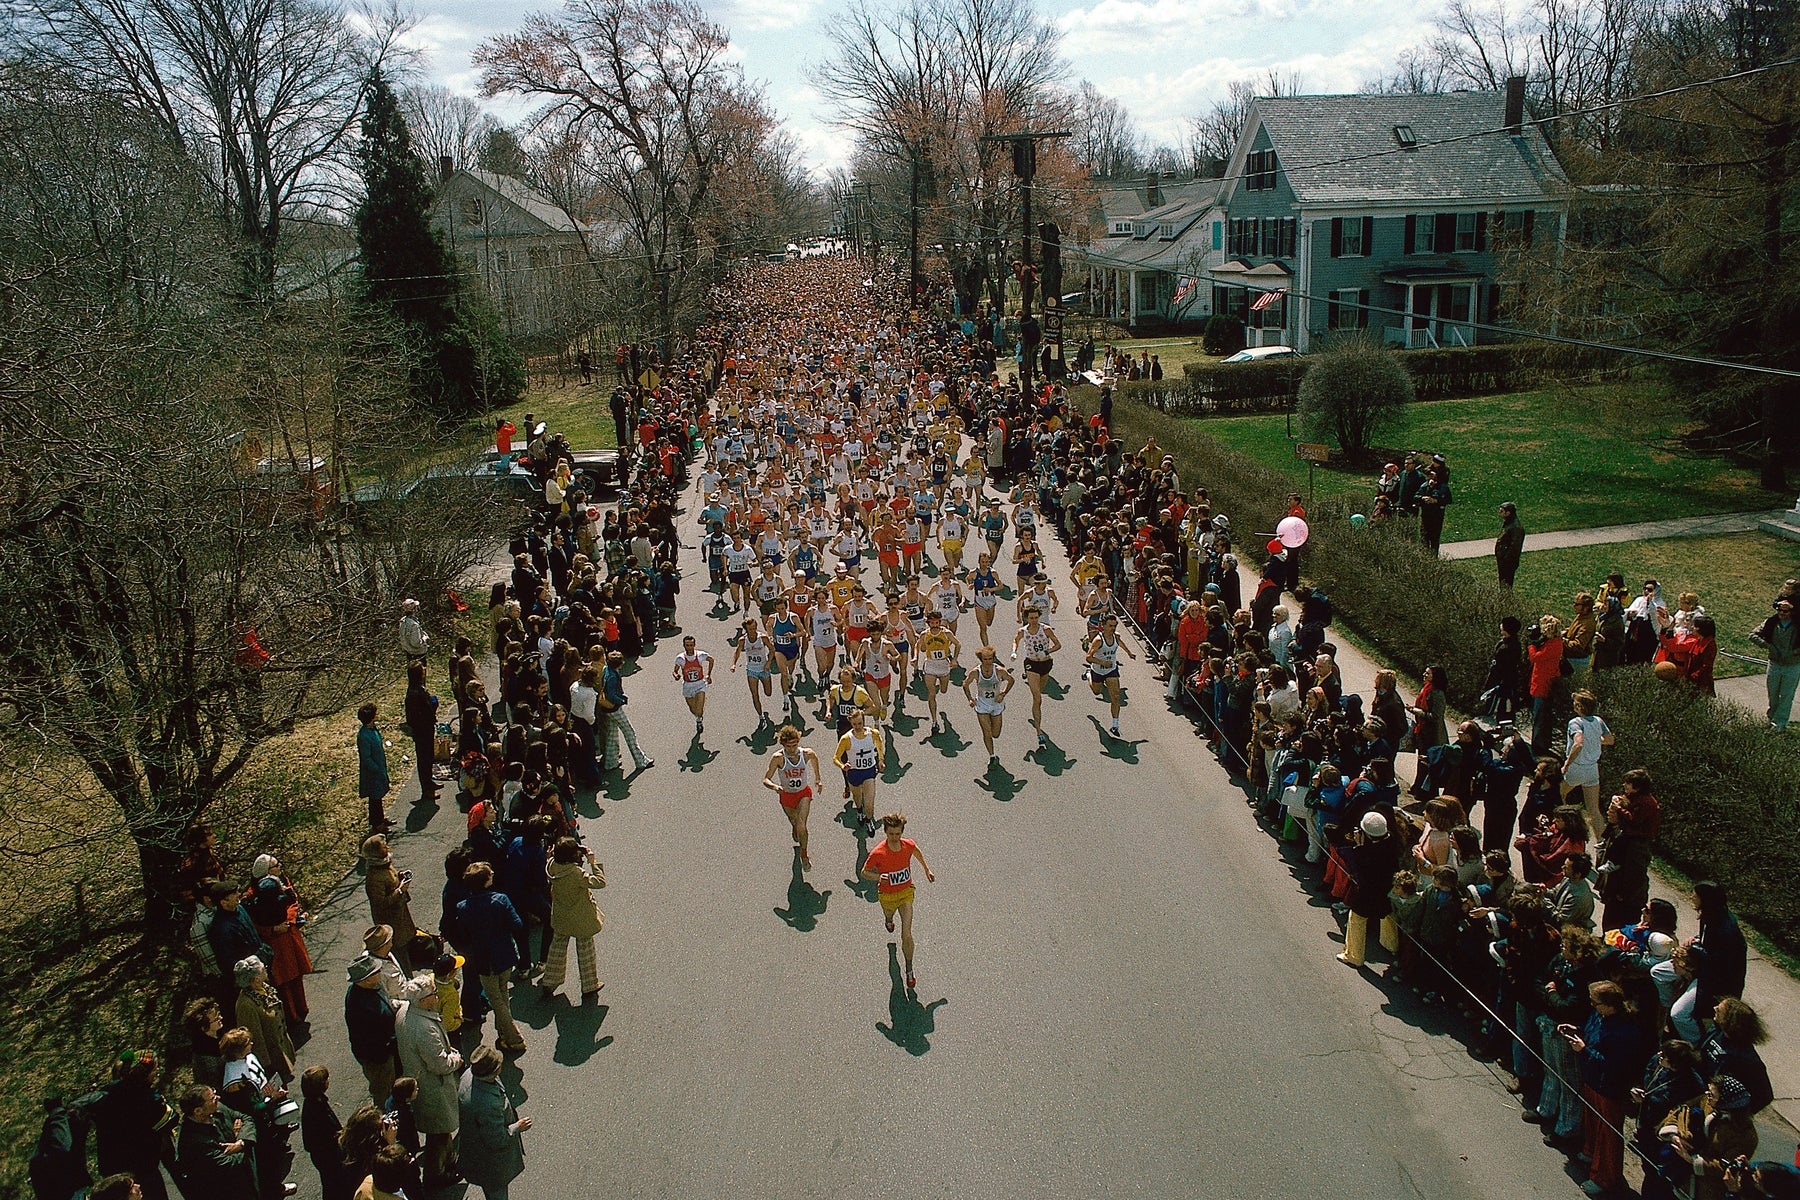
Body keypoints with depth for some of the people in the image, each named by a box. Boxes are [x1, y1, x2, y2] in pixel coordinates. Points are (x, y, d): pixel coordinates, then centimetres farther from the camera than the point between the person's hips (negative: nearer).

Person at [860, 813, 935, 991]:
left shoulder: (908, 845, -20)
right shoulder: (878, 853, -29)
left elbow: (916, 851, 7)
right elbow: (865, 872, -14)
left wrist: (926, 870, 19)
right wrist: (878, 877, -35)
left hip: (906, 891, 0)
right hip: (887, 895, 0)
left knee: (906, 935, -8)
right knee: (888, 914, 34)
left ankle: (909, 970, 9)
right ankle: (889, 920, 73)